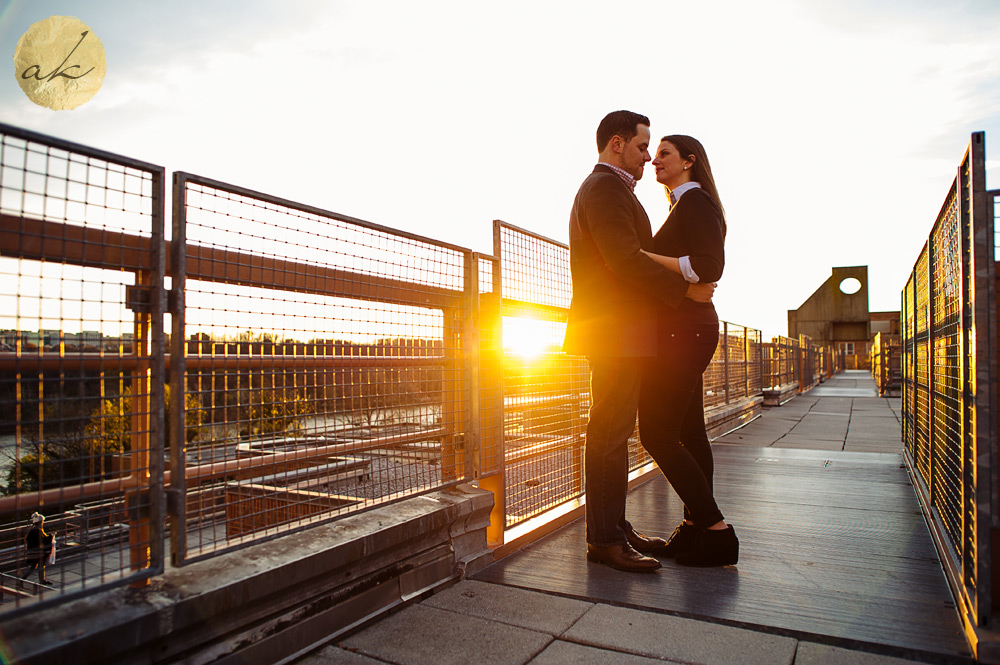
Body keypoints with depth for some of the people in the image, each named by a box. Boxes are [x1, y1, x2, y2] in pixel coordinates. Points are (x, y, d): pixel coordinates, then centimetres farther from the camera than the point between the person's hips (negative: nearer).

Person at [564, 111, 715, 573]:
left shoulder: (609, 188, 26)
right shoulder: (604, 188, -9)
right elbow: (626, 260, -19)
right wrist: (686, 289, -11)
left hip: (623, 335, 11)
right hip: (616, 332, -11)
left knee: (613, 435, 12)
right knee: (610, 435, -7)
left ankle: (615, 527, 20)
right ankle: (604, 540, 0)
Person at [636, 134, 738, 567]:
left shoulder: (695, 200, -8)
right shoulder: (683, 207, 22)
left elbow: (709, 268, -20)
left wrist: (643, 255, -20)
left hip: (684, 331, -10)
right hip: (687, 330, 10)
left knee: (657, 433, -10)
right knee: (688, 432, 10)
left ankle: (717, 531, -2)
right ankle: (694, 528, 17)